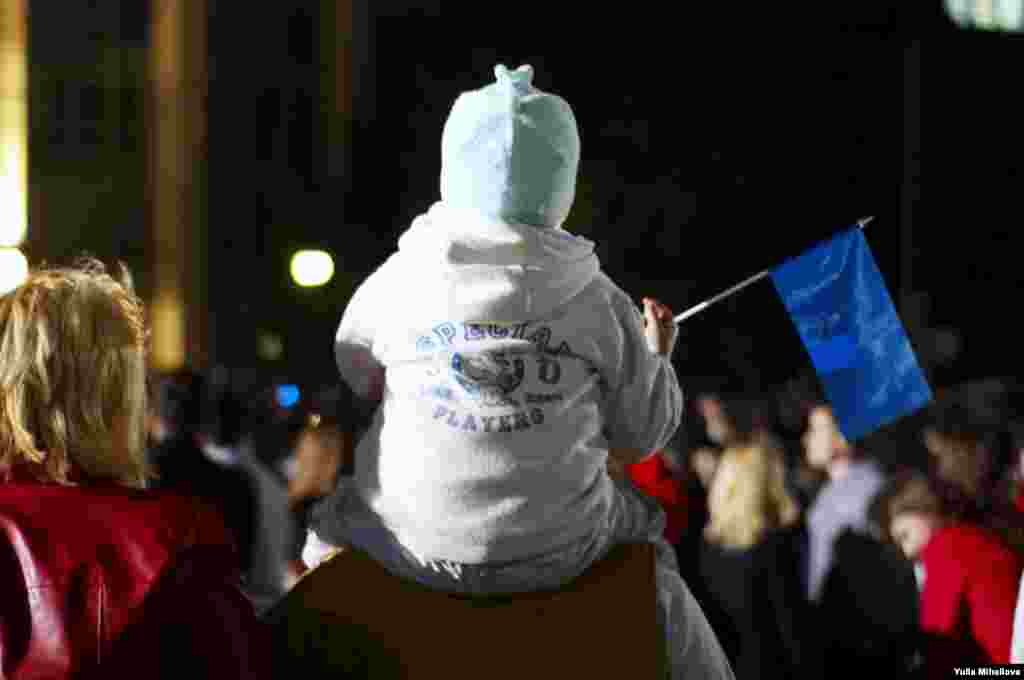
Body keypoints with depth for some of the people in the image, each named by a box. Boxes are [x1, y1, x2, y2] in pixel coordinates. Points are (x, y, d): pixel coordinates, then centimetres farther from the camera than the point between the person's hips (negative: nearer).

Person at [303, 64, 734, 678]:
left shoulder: (394, 287, -8)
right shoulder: (600, 304, -7)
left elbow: (352, 380, 11)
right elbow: (643, 434, 3)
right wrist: (659, 355, 22)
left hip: (415, 546, 0)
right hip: (559, 552, 1)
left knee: (331, 527, 30)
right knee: (642, 522, 32)